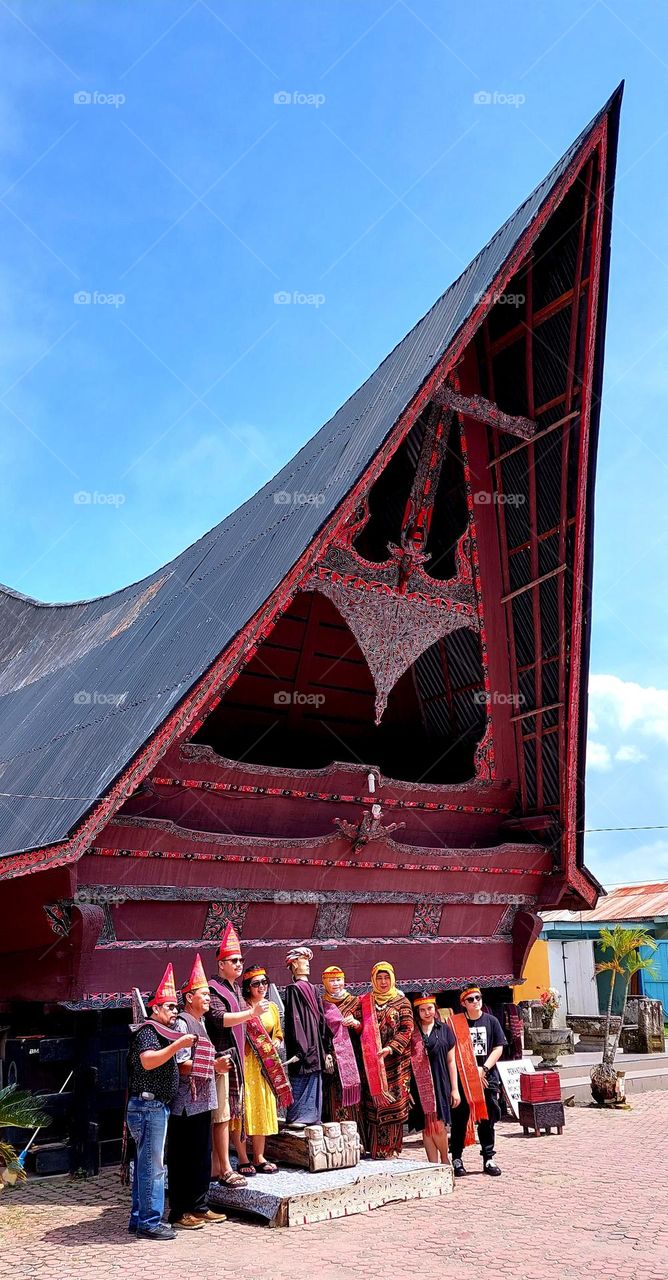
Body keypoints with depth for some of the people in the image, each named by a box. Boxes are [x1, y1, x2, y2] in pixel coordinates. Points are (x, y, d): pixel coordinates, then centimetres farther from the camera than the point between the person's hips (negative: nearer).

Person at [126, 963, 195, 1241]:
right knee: (152, 1166, -6)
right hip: (148, 1106, -10)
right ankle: (149, 1223, -1)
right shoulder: (147, 1031, -12)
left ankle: (139, 1218, 21)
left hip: (155, 1107, 10)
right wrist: (178, 1045, -31)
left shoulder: (160, 1031, 19)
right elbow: (148, 1061, -29)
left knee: (145, 1164, 14)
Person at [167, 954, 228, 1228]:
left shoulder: (200, 1022, 16)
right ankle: (179, 1212, 9)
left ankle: (199, 1207, 24)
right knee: (183, 1159, 0)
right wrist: (213, 1066, -18)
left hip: (202, 1100, 9)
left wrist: (215, 1064, 9)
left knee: (202, 1156, 14)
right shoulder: (182, 1023, -13)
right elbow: (181, 1064, -19)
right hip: (185, 1103, -9)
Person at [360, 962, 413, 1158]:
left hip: (395, 1062, -2)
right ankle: (374, 1148, 6)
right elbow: (362, 1028, 10)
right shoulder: (366, 1001, 11)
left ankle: (390, 1148, 6)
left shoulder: (401, 1002, 4)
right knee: (373, 1104, -1)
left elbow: (406, 1030, -4)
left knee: (393, 1104, -2)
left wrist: (390, 1048, -17)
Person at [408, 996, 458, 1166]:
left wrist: (454, 1088, 6)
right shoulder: (411, 1032, 5)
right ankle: (434, 1165, 12)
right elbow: (406, 1060, 7)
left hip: (440, 1084, -1)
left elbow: (451, 1061, 9)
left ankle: (444, 1160, 15)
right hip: (420, 1085, 1)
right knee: (426, 1127, 1)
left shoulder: (444, 1030, 7)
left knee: (439, 1125, -8)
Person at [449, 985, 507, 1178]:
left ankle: (488, 1159, 18)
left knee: (487, 1119, 8)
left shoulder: (491, 1021, 5)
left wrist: (483, 1069, -7)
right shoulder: (456, 1023, -2)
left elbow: (498, 1048, 4)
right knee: (459, 1119, 1)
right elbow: (452, 1052, -3)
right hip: (462, 1078, -2)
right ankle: (456, 1158, 11)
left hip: (488, 1077, 2)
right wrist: (472, 1073, -7)